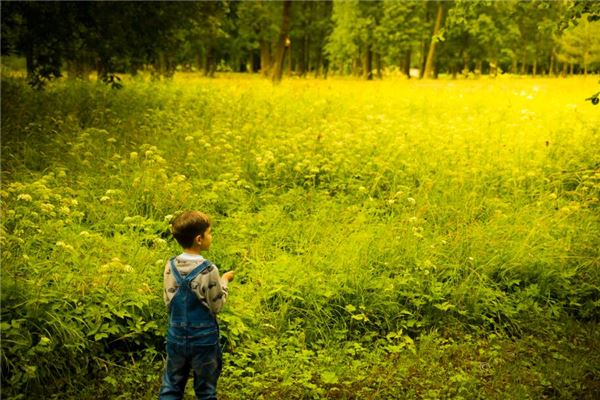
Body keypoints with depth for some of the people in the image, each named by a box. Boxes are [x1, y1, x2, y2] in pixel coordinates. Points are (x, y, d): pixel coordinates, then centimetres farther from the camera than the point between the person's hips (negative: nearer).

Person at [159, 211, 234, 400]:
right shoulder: (208, 270, -20)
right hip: (203, 340, -4)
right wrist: (224, 281, 2)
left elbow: (168, 301, 4)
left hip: (176, 338, 4)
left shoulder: (171, 266, -5)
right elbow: (216, 306, -11)